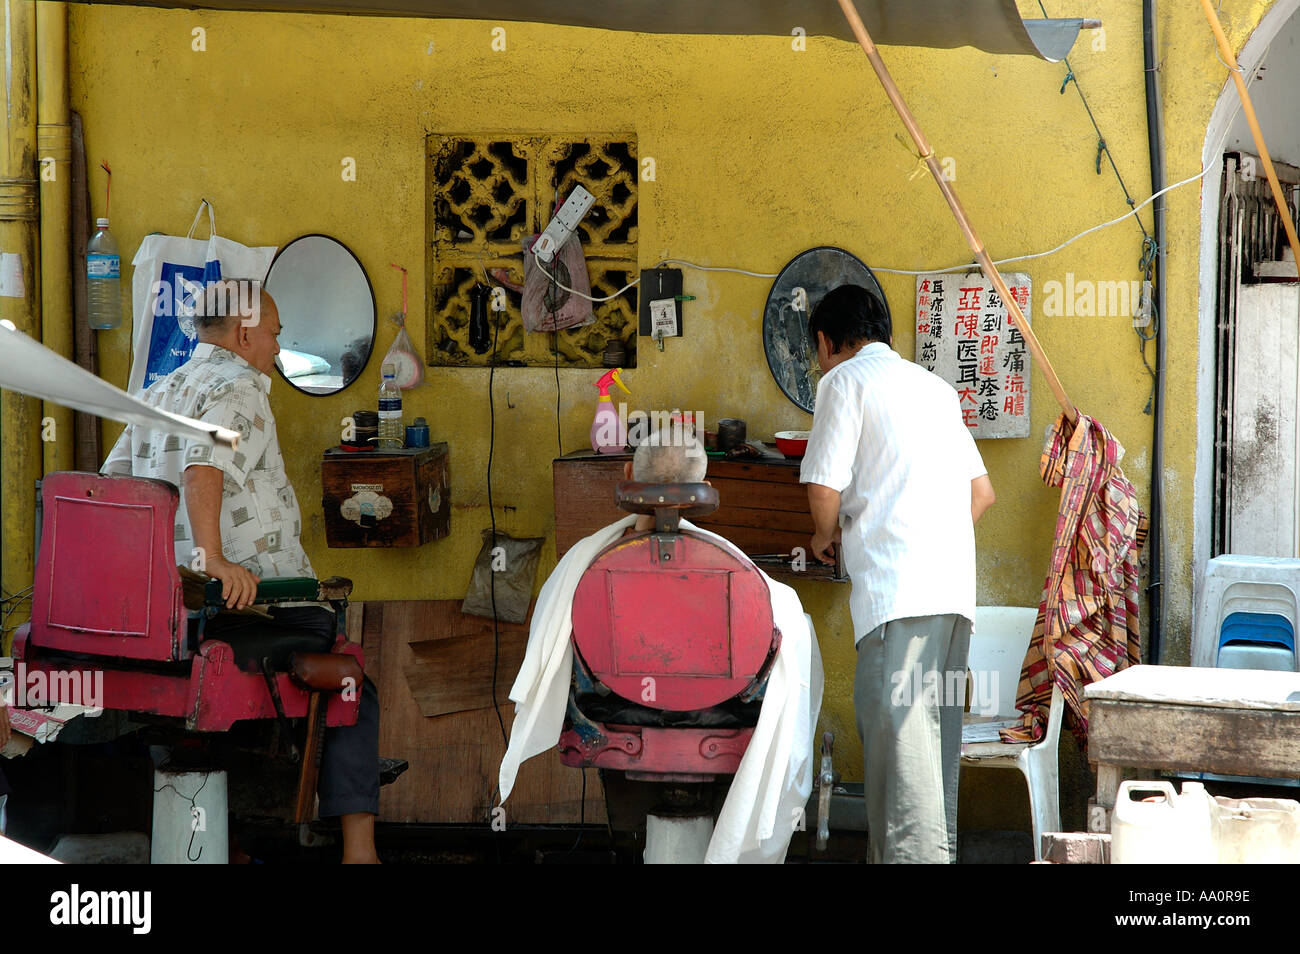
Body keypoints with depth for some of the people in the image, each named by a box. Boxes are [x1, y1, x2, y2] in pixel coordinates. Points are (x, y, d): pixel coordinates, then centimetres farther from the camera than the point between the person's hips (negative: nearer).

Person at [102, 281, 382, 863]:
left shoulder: (158, 394, 18)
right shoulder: (237, 386, -9)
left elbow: (110, 479, 20)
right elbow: (202, 468, -27)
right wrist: (213, 559, -35)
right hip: (254, 591, -9)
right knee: (353, 691, 0)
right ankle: (358, 850, -13)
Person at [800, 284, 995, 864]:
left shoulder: (845, 379, 3)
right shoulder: (934, 386, 25)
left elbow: (824, 489, -6)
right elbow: (982, 492, 25)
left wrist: (825, 535, 14)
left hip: (896, 592, -8)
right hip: (955, 586, 8)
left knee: (899, 735, -12)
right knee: (934, 737, 10)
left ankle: (911, 855, -18)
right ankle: (938, 851, 12)